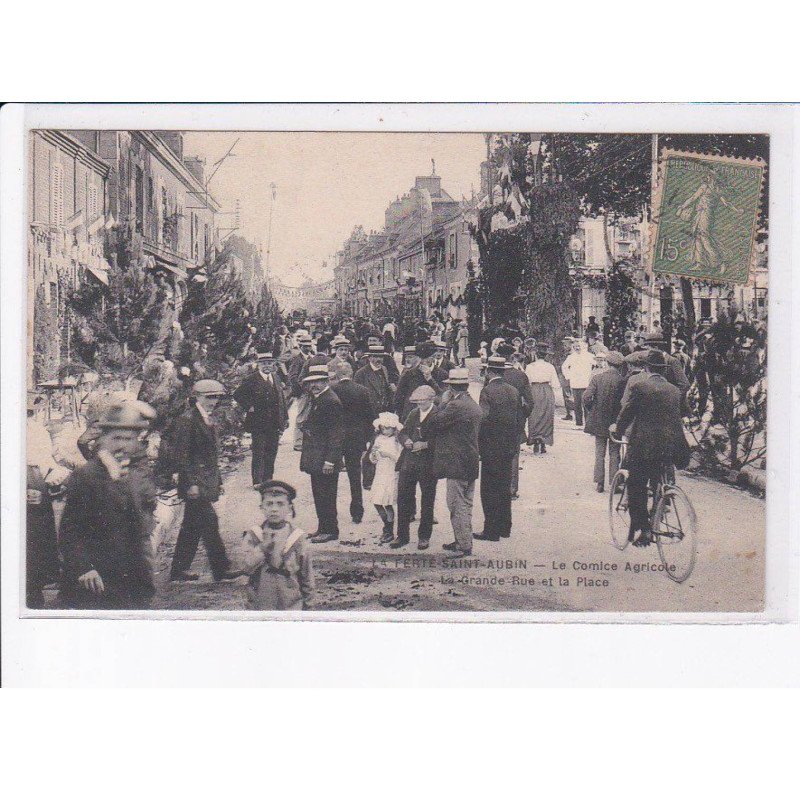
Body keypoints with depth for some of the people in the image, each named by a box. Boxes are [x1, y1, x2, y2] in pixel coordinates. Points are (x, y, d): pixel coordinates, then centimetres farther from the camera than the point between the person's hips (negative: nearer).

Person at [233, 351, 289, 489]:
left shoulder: (275, 378, 13)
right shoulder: (251, 379, -7)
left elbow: (281, 398, 17)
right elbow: (238, 395, -7)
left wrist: (285, 418, 14)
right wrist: (249, 407, -13)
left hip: (274, 424, 6)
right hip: (258, 423, -6)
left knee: (272, 453, 9)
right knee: (258, 453, -4)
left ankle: (268, 480, 18)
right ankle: (257, 481, 0)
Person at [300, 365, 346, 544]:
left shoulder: (331, 401, -16)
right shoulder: (315, 399, 15)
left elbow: (336, 434, -19)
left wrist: (330, 460, -21)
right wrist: (306, 457, 18)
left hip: (325, 459, -10)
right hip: (316, 458, 10)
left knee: (325, 495, -3)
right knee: (319, 495, 15)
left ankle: (330, 530, 5)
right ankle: (323, 528, 24)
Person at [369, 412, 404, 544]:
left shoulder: (397, 441, -6)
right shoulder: (378, 439, 10)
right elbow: (373, 460, 15)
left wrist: (387, 453, -21)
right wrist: (373, 454, -7)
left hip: (392, 475, -6)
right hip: (380, 474, 6)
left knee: (388, 503, -6)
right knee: (377, 502, 2)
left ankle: (389, 532, 6)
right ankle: (387, 526, 22)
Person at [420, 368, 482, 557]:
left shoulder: (455, 406, -17)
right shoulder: (475, 405, 12)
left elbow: (434, 422, -18)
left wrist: (443, 403, -5)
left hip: (457, 464, -9)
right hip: (472, 463, 9)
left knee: (457, 505, -4)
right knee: (465, 505, 16)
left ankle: (464, 545, -2)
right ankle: (463, 540, 24)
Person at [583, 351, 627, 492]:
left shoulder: (597, 377, -6)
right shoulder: (622, 380, -10)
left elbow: (586, 397, -11)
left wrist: (590, 411, 5)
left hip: (598, 421, 1)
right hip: (615, 421, -1)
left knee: (599, 452, 9)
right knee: (614, 453, 7)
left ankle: (599, 482, 6)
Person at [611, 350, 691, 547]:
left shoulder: (639, 387, -6)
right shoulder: (676, 390, 9)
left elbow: (627, 412, -1)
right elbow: (681, 414, 17)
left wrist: (616, 428, 18)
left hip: (645, 448, -5)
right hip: (673, 448, 5)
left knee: (636, 488, 5)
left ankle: (641, 528, -3)